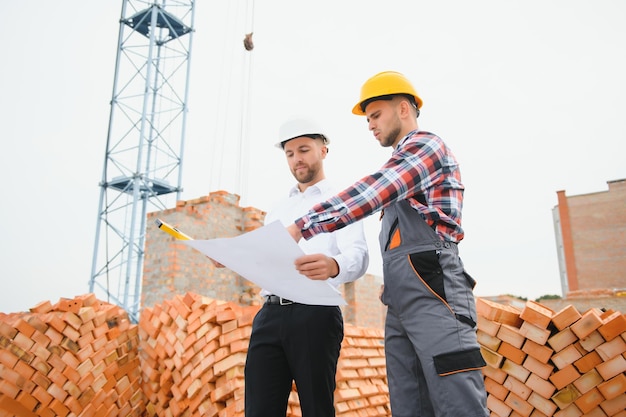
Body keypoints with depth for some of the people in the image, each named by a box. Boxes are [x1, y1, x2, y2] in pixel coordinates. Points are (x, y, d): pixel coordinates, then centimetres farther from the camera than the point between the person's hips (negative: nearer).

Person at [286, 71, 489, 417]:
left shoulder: (425, 144, 1)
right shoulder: (399, 169, 28)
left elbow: (370, 193, -16)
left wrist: (301, 226, -20)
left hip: (431, 287, -9)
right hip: (400, 297, 9)